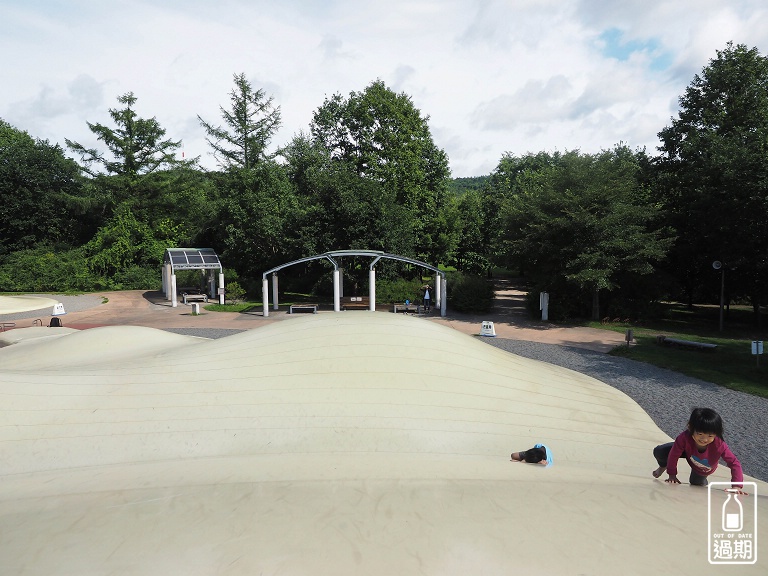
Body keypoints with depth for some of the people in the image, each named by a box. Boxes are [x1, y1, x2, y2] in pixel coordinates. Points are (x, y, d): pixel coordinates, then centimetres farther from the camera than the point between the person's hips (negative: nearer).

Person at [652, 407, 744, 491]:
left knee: (696, 484, 15)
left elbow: (735, 464, -35)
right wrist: (672, 475, -22)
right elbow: (674, 454, -30)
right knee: (659, 452, -17)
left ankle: (702, 480, 55)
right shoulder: (685, 437, -43)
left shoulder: (719, 445, -43)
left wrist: (736, 486, -44)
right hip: (687, 451, 0)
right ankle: (663, 466, 21)